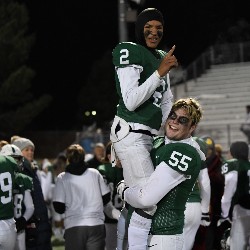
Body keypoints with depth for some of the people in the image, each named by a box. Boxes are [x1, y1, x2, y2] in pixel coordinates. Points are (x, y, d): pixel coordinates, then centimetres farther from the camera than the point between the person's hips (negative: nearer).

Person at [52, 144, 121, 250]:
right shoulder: (95, 173, 4)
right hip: (97, 225, 1)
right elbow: (106, 199, 10)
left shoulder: (62, 178, -1)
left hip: (74, 227, -1)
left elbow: (59, 208, -2)